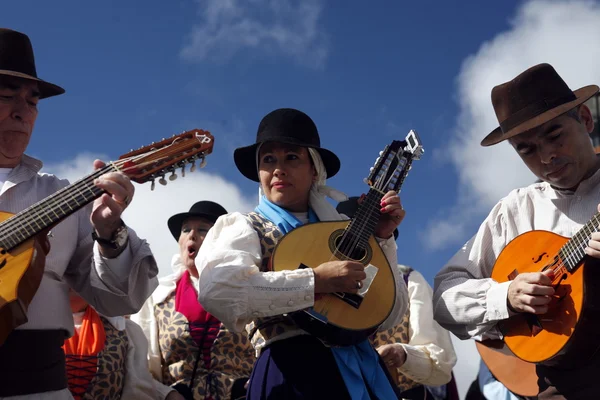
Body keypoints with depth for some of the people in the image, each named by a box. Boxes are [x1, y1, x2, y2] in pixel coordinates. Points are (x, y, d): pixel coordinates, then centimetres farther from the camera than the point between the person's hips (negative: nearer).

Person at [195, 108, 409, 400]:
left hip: (364, 367, 4)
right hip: (296, 369, -4)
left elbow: (390, 315, 12)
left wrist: (383, 239, 4)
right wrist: (316, 280, -20)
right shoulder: (244, 228, 3)